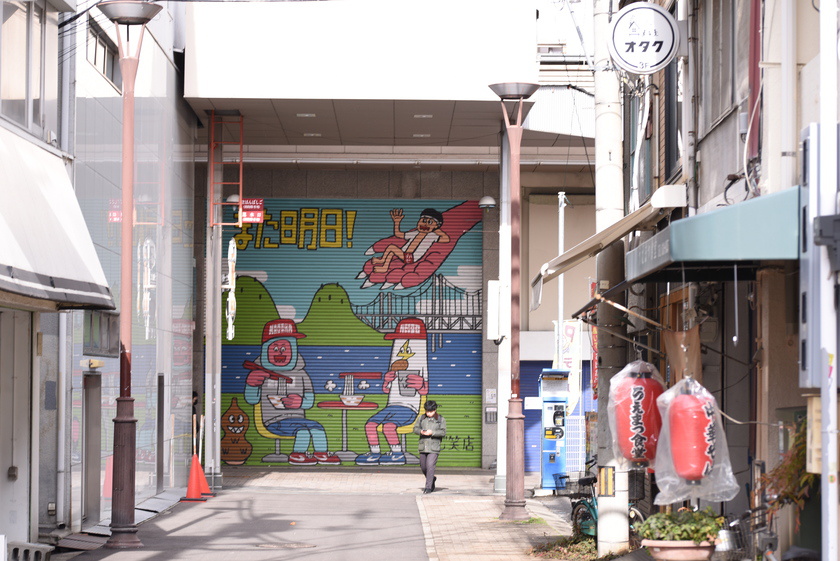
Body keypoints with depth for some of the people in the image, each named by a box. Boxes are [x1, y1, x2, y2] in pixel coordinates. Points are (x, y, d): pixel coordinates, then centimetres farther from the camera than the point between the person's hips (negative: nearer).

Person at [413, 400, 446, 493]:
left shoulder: (441, 420, 1)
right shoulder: (422, 418, 11)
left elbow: (443, 432, -7)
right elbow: (415, 428, 9)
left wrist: (432, 432, -21)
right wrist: (421, 431, -13)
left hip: (434, 448, -4)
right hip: (423, 447, 4)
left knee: (430, 466, -13)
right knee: (423, 467, 11)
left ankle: (428, 487, -8)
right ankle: (432, 479, 37)